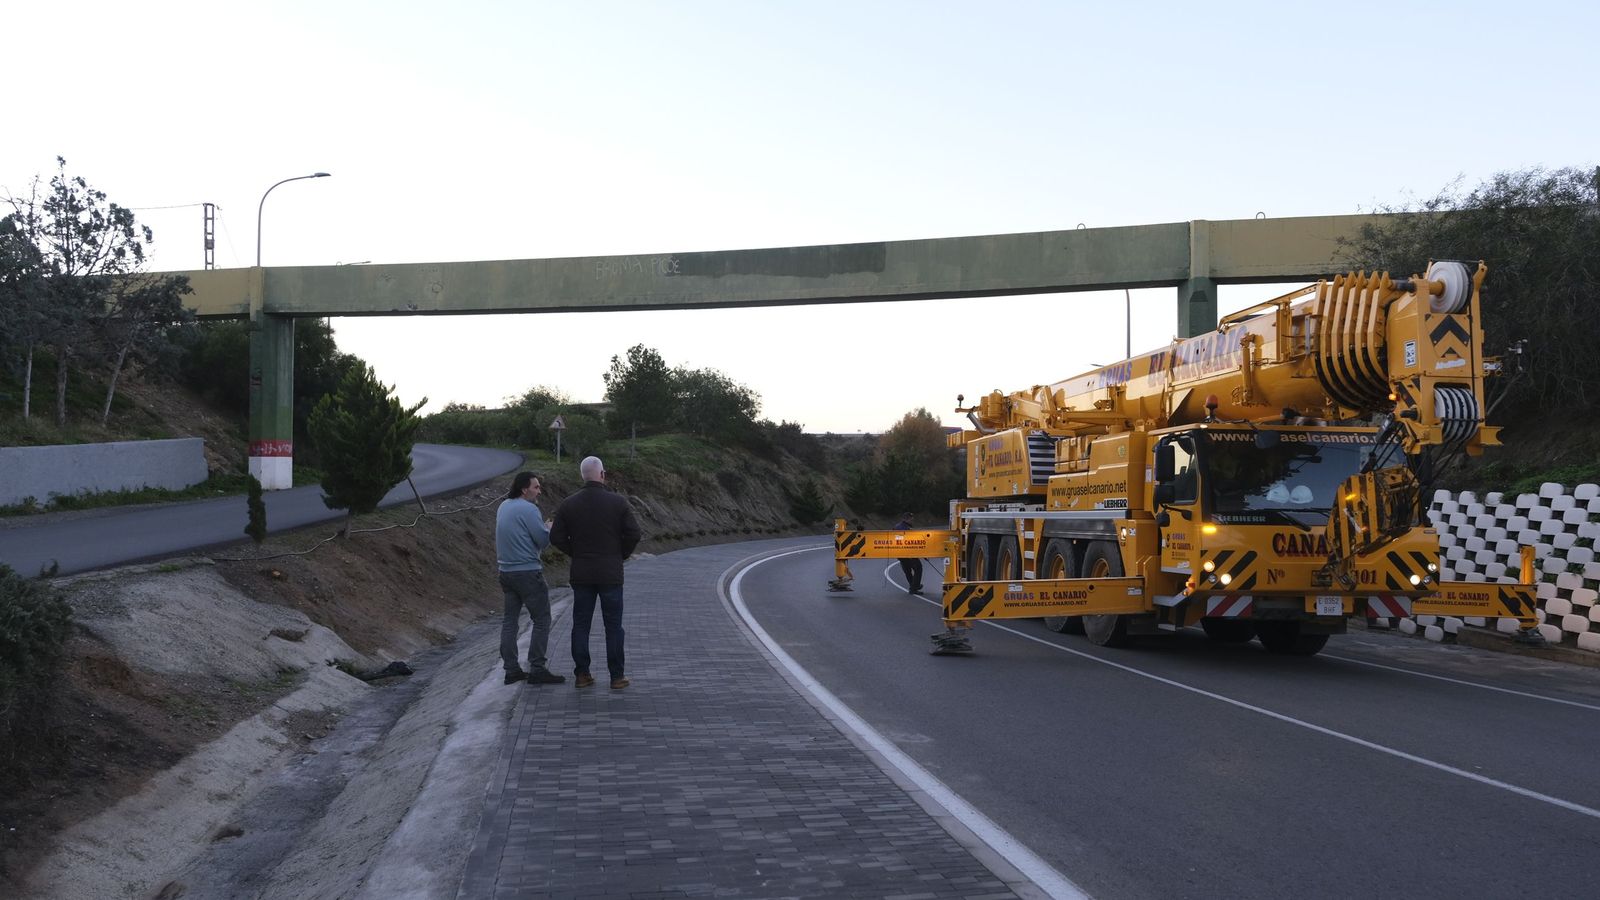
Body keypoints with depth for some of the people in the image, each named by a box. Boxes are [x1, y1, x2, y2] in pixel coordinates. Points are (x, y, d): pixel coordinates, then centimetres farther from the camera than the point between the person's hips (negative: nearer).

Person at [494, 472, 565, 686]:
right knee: (541, 620, -2)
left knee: (510, 620, 10)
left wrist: (542, 528, 11)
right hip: (528, 572, -9)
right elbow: (543, 540, -14)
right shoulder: (528, 510, -15)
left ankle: (511, 669, 11)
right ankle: (537, 669, -5)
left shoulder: (503, 506, 12)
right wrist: (549, 529, 6)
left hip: (507, 572, 9)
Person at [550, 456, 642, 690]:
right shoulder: (618, 502, -7)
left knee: (581, 624, 9)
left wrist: (576, 554, 13)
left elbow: (556, 537, -1)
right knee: (613, 625, 3)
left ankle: (582, 674, 9)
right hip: (611, 574, -2)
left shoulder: (568, 504, -1)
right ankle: (617, 676, 4)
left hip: (581, 574, 2)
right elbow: (633, 533, -8)